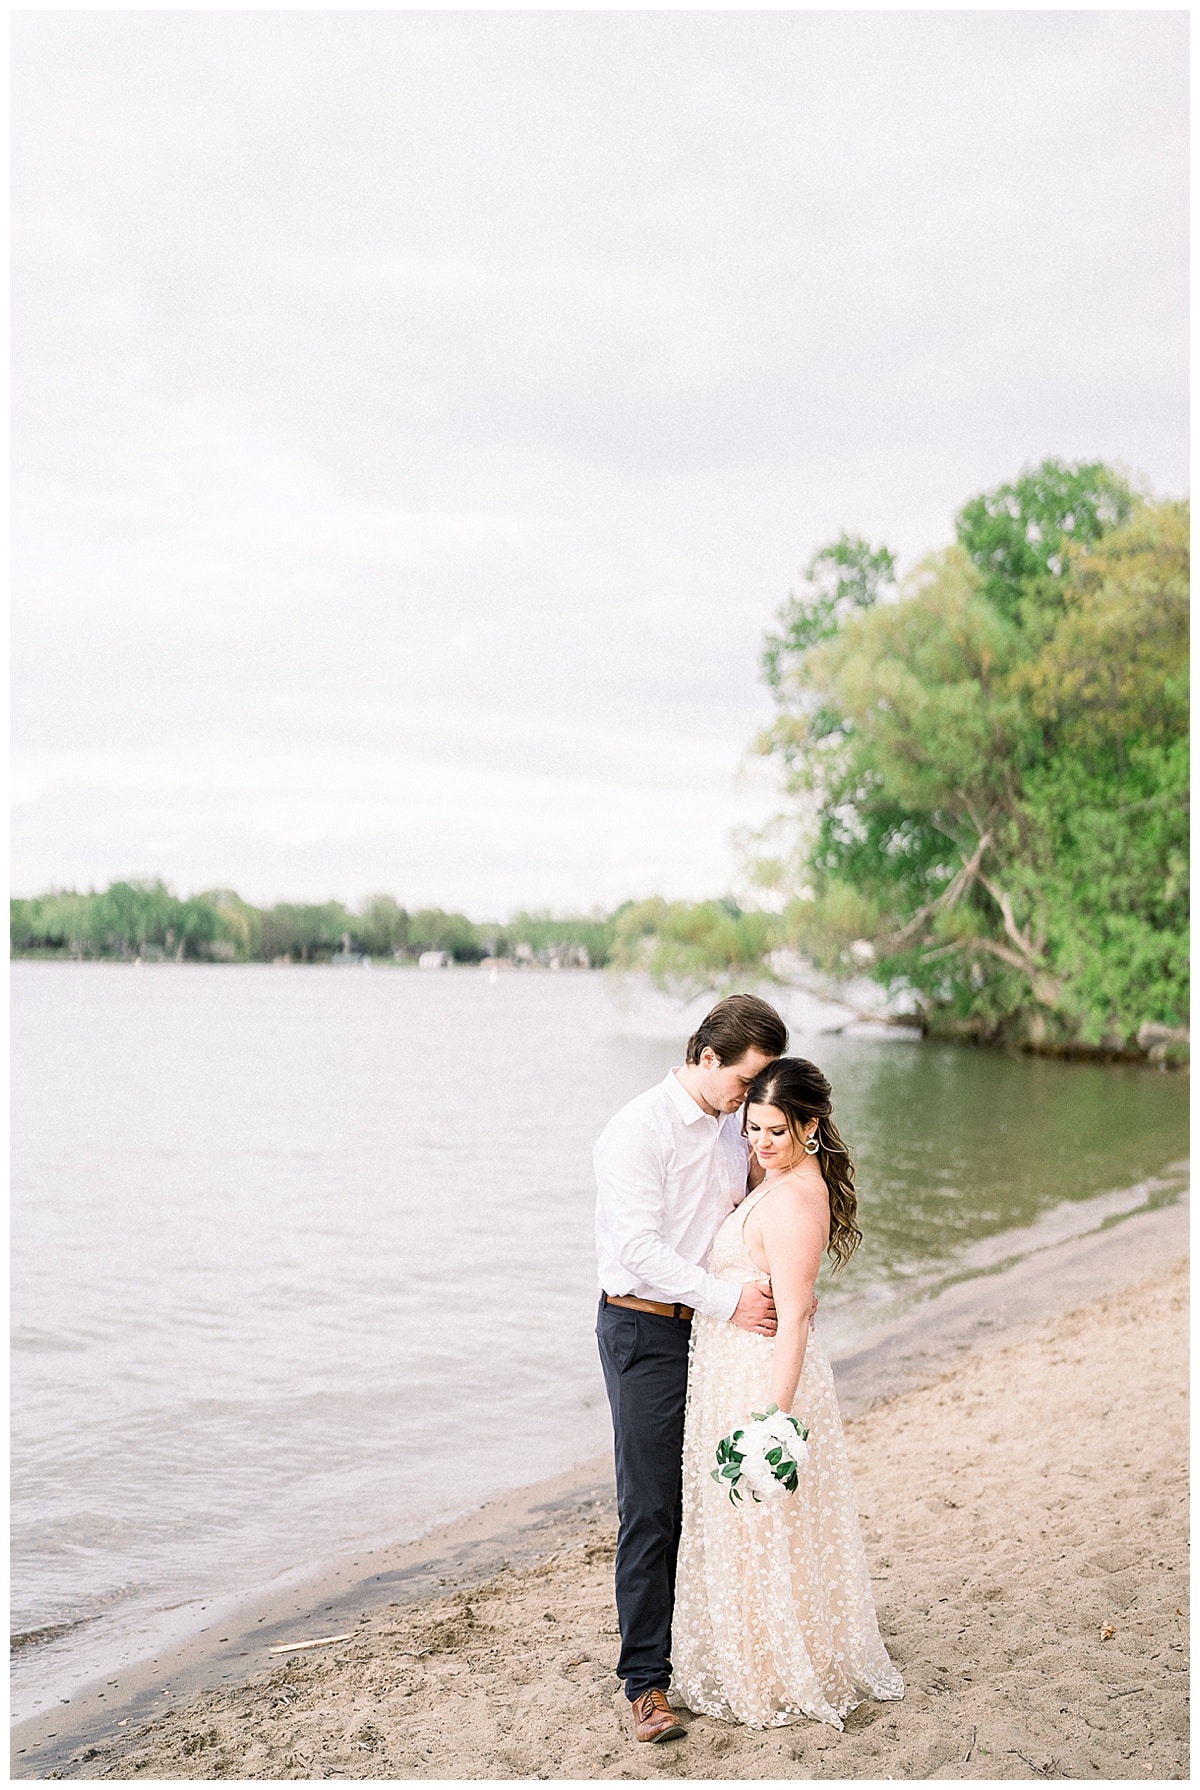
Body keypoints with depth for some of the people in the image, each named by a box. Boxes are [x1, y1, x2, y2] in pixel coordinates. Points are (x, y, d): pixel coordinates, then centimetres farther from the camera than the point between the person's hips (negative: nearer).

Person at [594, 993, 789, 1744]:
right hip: (648, 1331, -6)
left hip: (720, 1328, 7)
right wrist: (728, 1301, -23)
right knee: (652, 1508, -3)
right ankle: (647, 1681, 6)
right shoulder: (639, 1130, -15)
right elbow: (640, 1246, -21)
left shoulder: (735, 1128, 7)